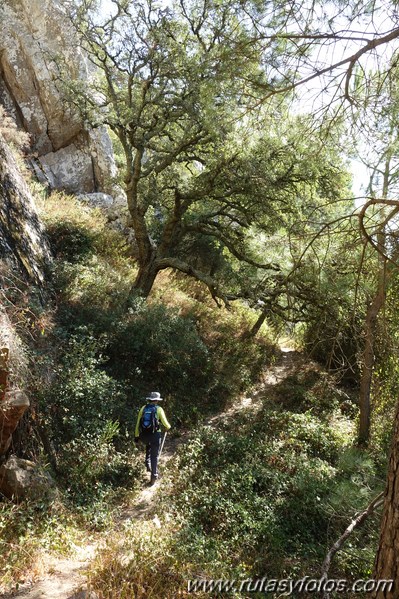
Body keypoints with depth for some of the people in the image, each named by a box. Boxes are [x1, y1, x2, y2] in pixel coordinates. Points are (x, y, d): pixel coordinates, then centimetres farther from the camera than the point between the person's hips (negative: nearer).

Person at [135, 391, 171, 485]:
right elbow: (165, 423, -3)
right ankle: (153, 476, 5)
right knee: (154, 456, 7)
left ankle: (148, 464, 26)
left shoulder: (143, 408, 4)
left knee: (148, 447, 35)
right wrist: (168, 427, 20)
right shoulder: (159, 409, -5)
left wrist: (136, 435, 12)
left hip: (144, 435, 3)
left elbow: (138, 423, 5)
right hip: (155, 435, -3)